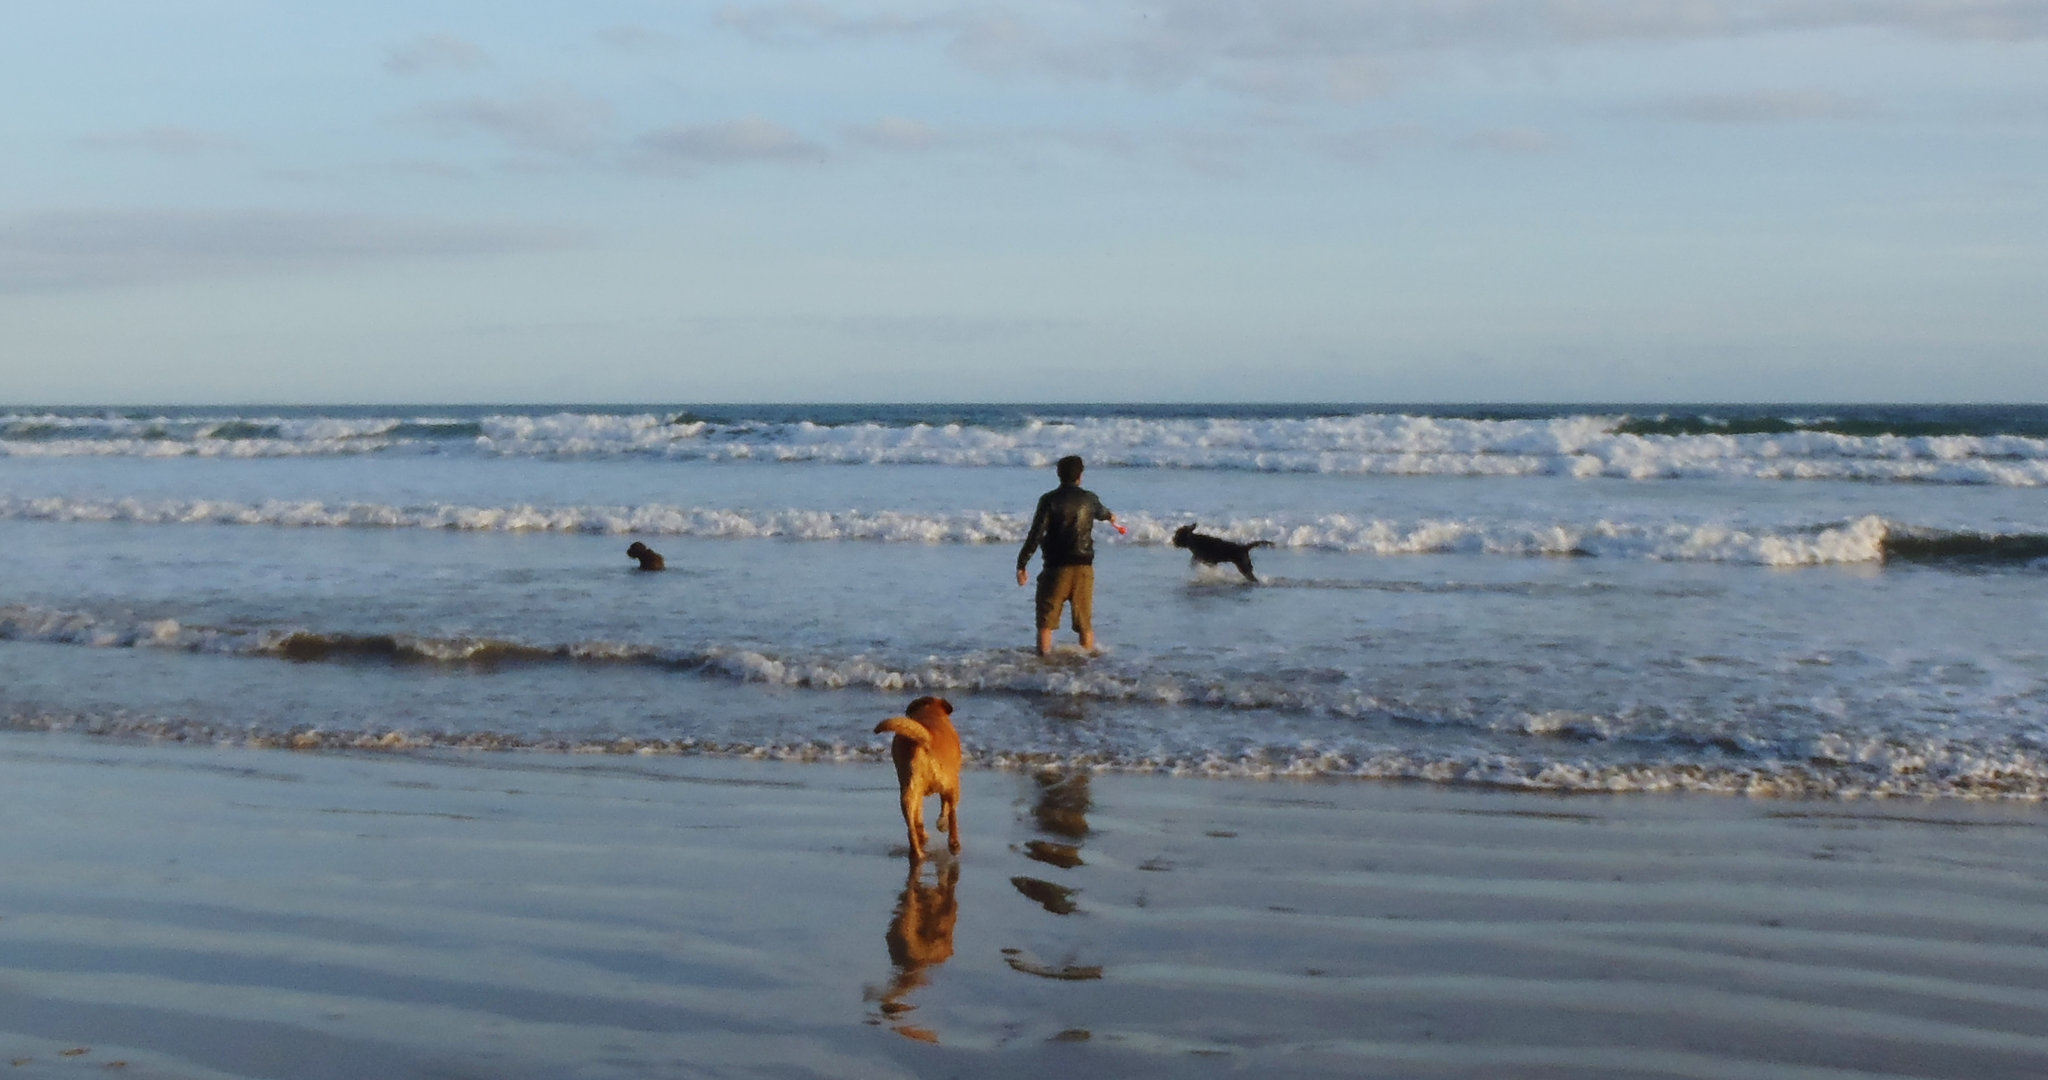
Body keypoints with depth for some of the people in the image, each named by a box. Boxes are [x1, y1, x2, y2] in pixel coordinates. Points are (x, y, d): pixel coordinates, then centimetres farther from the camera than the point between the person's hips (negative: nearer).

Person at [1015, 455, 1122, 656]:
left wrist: (1022, 564, -6)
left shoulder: (1049, 500, -6)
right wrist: (1110, 516, 56)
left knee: (1046, 622, 5)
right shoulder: (1089, 499, 6)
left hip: (1056, 567, -3)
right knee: (1085, 623, 12)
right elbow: (1100, 512, 31)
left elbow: (1036, 534, -12)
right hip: (1084, 567, 3)